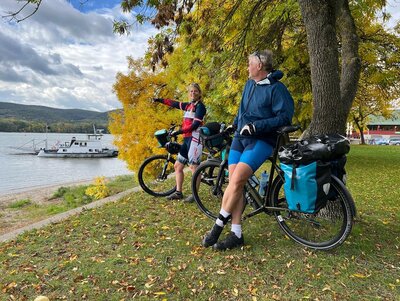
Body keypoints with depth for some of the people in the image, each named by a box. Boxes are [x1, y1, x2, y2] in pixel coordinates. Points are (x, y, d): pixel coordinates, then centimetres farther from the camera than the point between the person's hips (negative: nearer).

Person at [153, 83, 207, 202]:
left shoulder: (200, 106, -5)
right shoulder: (188, 105, 18)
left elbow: (195, 125, -16)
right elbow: (174, 103, 30)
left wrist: (179, 131, -18)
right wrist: (160, 100, 32)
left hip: (195, 138, -9)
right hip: (186, 139, 9)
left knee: (193, 166, -11)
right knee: (177, 165, 9)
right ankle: (178, 192, 16)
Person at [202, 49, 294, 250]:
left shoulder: (276, 88, -8)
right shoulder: (249, 84, 14)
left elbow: (285, 117, -14)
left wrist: (256, 126, -20)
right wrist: (234, 124, 17)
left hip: (261, 141, -7)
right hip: (240, 137, 7)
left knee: (237, 180, -20)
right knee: (235, 182, -2)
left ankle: (218, 226, -4)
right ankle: (236, 234, 6)